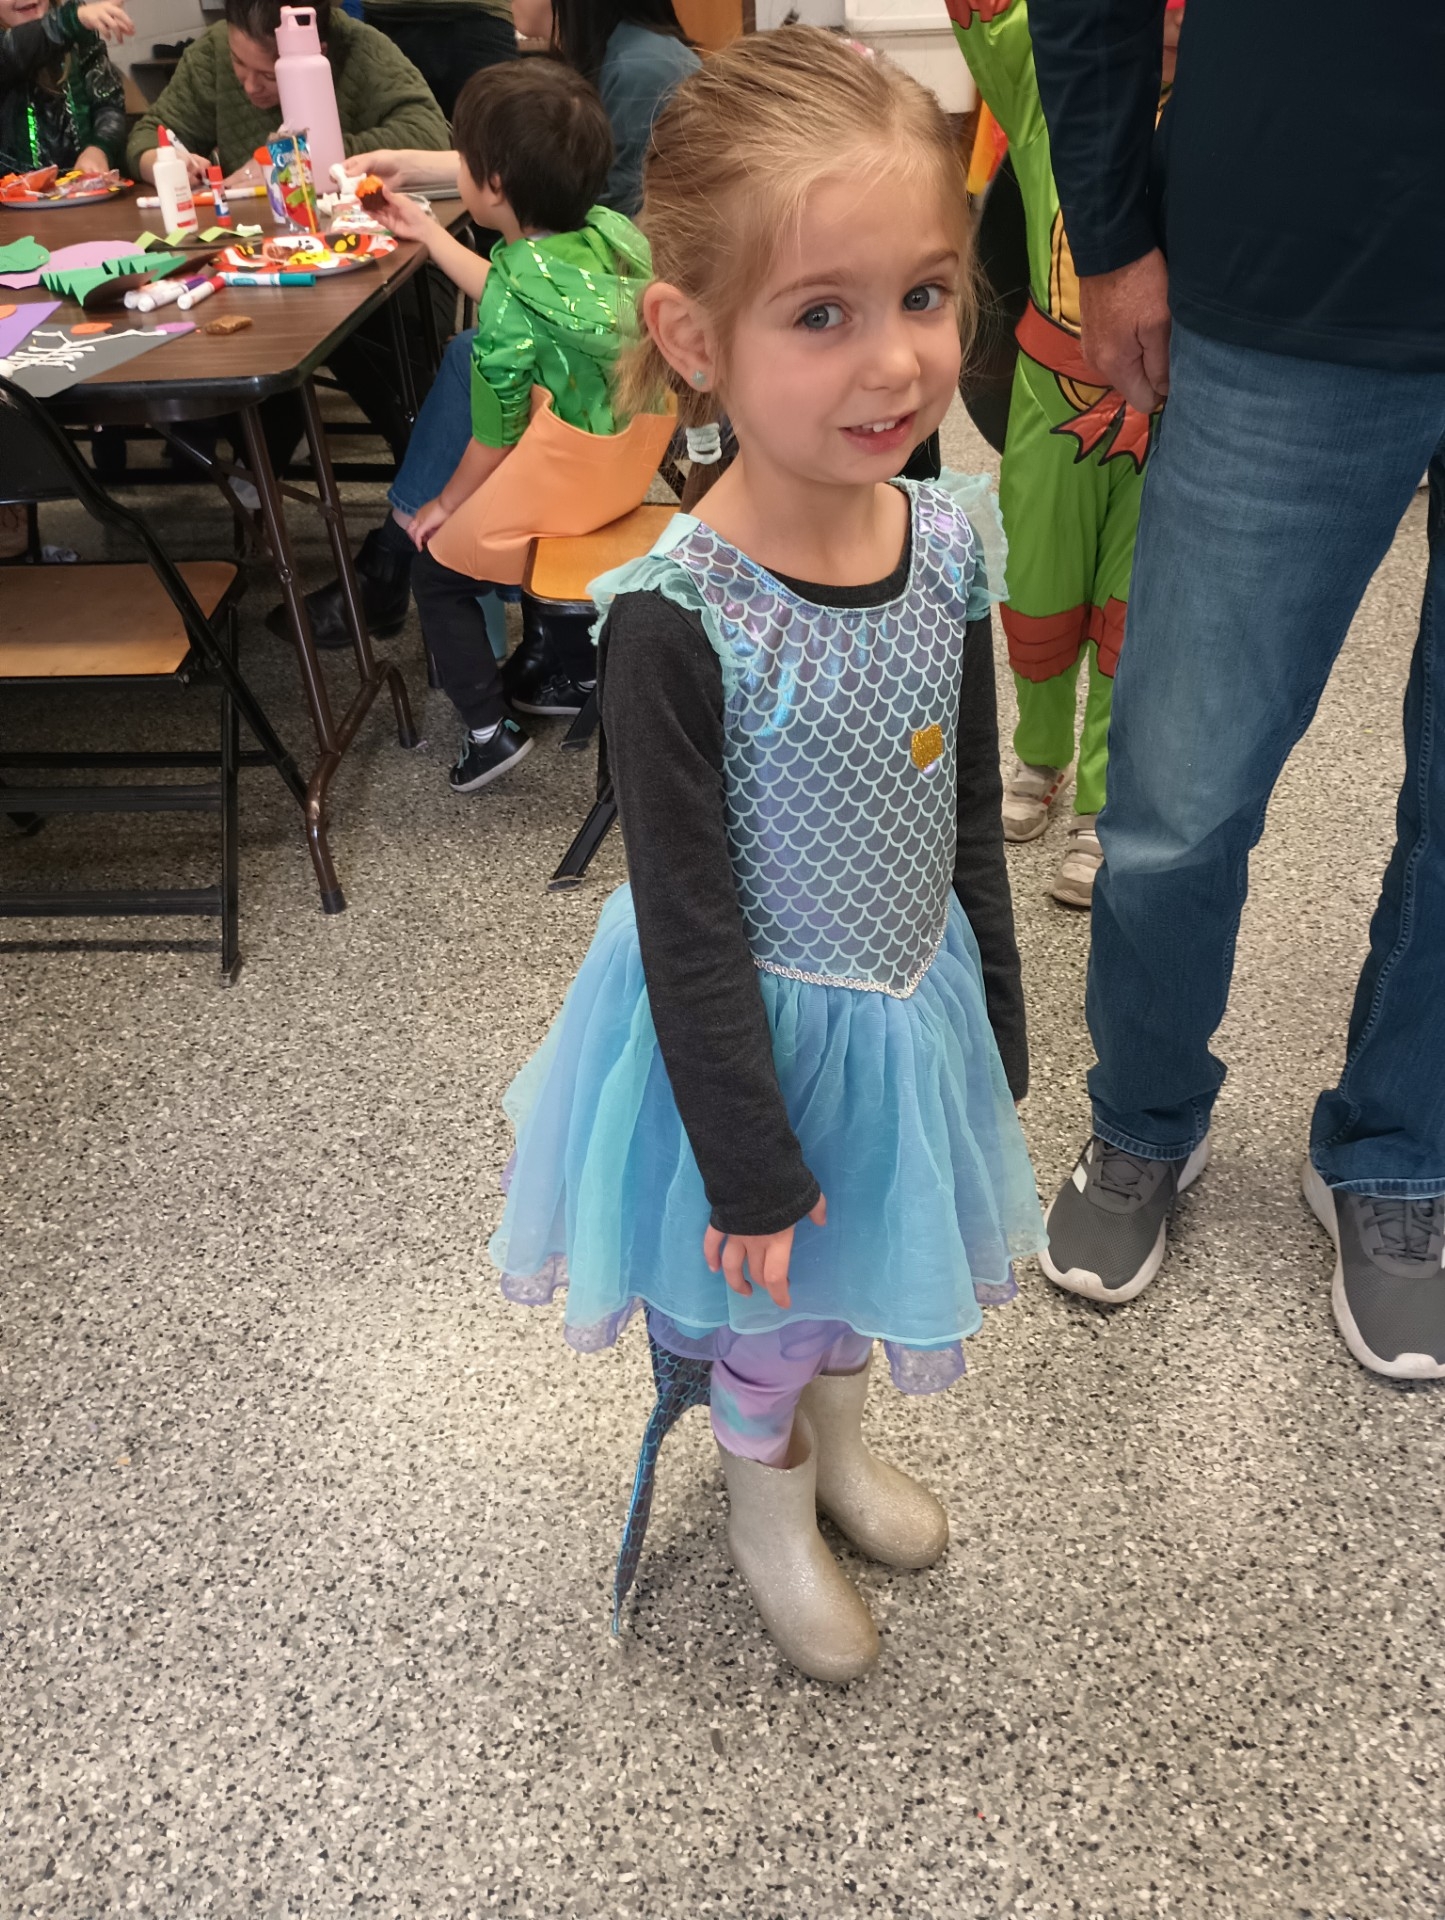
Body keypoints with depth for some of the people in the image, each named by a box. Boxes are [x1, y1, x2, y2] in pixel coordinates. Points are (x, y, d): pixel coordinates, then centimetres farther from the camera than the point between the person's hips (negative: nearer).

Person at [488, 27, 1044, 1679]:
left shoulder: (951, 548, -10)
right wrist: (752, 1160, -16)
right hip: (754, 1031, -5)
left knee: (854, 1265, 28)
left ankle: (839, 1444, 58)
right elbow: (690, 921, -21)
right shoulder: (675, 619, -28)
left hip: (911, 1008, 5)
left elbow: (968, 819, 3)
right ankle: (769, 1518, 50)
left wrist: (995, 1028, 10)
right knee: (766, 1302, 19)